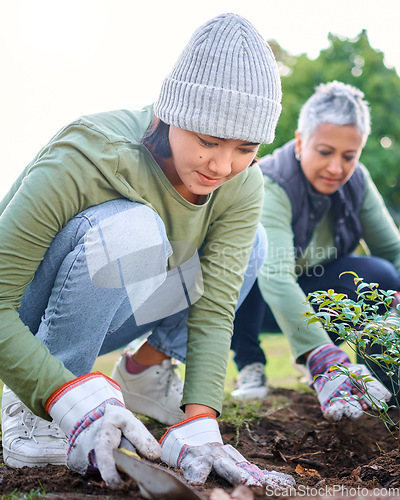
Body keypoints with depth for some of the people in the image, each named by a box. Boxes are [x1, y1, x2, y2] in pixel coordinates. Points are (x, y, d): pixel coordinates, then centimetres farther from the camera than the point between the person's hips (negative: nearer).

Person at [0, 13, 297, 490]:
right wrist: (70, 399, -46)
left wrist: (199, 423, -35)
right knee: (129, 227, -35)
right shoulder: (85, 159, -33)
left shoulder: (241, 186, -16)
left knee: (249, 245, -6)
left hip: (107, 306, 5)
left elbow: (214, 308, -21)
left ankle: (143, 371, 4)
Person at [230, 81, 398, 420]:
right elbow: (275, 279, -45)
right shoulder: (269, 188, -31)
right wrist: (321, 356, -56)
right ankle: (249, 364, -13)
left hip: (311, 295, 5)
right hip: (253, 298, -4)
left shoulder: (357, 182, -11)